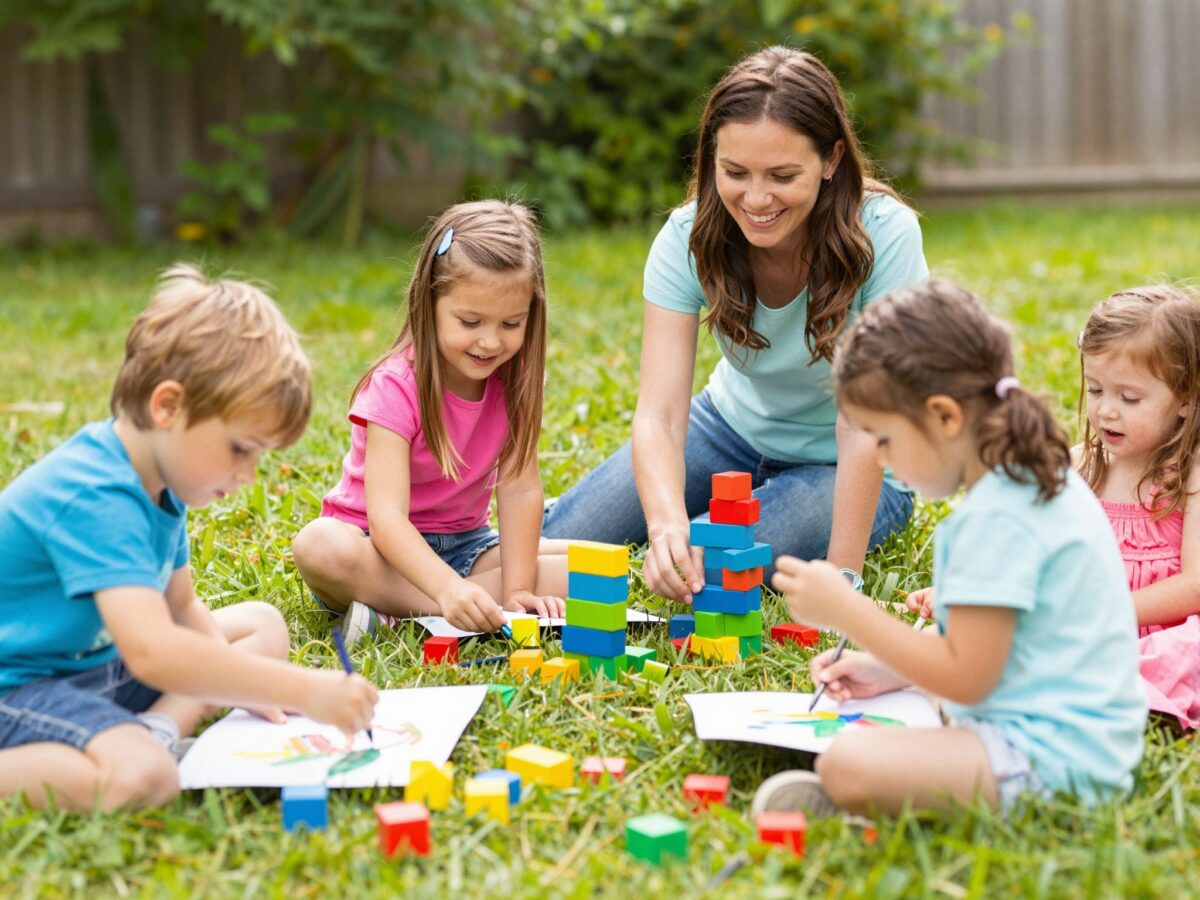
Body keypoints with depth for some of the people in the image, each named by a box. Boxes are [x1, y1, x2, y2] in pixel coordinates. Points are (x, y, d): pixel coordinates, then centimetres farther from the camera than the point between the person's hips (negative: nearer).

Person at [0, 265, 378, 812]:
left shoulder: (156, 486, 5)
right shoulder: (94, 499, -28)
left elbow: (179, 610, 17)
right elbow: (153, 651, -39)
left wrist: (237, 684, -2)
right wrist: (304, 691, -37)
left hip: (101, 664, 11)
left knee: (262, 625, 13)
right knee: (139, 778, -37)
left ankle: (159, 728, -10)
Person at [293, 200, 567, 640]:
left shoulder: (516, 377, -7)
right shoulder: (396, 387, -22)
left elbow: (520, 487, -12)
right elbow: (386, 515, -32)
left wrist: (518, 589, -24)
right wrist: (449, 589, -48)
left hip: (463, 542, 6)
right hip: (386, 546, -5)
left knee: (587, 566, -19)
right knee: (320, 546, -37)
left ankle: (392, 608, -25)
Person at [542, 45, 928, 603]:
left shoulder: (884, 234, -30)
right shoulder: (689, 239, -22)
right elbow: (658, 413, -28)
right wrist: (667, 519, -48)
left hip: (845, 467, -3)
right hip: (733, 427, 3)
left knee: (713, 570, -29)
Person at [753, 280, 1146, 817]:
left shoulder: (997, 519, -21)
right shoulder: (1035, 481, 12)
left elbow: (965, 677, -20)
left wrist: (844, 610, -14)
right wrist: (892, 670, 15)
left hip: (1053, 757, -12)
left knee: (847, 763, -29)